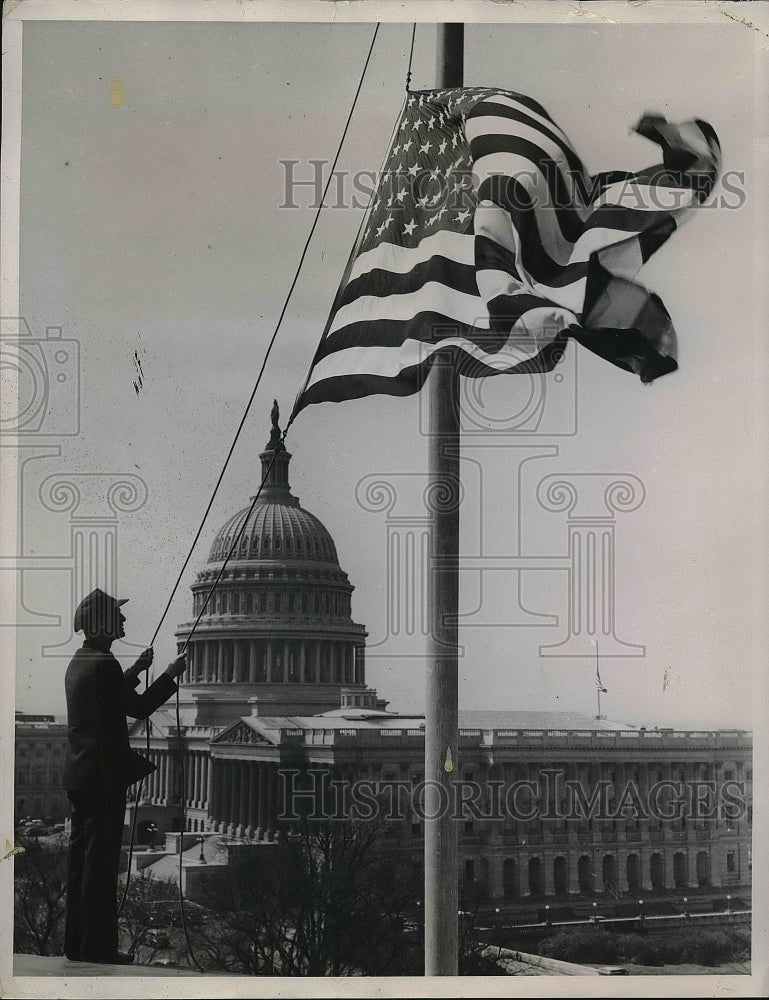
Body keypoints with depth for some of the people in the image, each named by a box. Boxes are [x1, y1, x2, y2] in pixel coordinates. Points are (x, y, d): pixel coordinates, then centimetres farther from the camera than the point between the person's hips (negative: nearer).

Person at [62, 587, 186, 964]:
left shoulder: (79, 661, 13)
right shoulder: (103, 664, -17)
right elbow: (140, 708, -13)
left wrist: (136, 670, 24)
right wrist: (171, 675, -3)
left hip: (78, 775, 10)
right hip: (103, 777, -10)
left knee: (81, 855, 13)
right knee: (101, 861, -5)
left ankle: (77, 943, 19)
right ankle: (98, 948, -1)